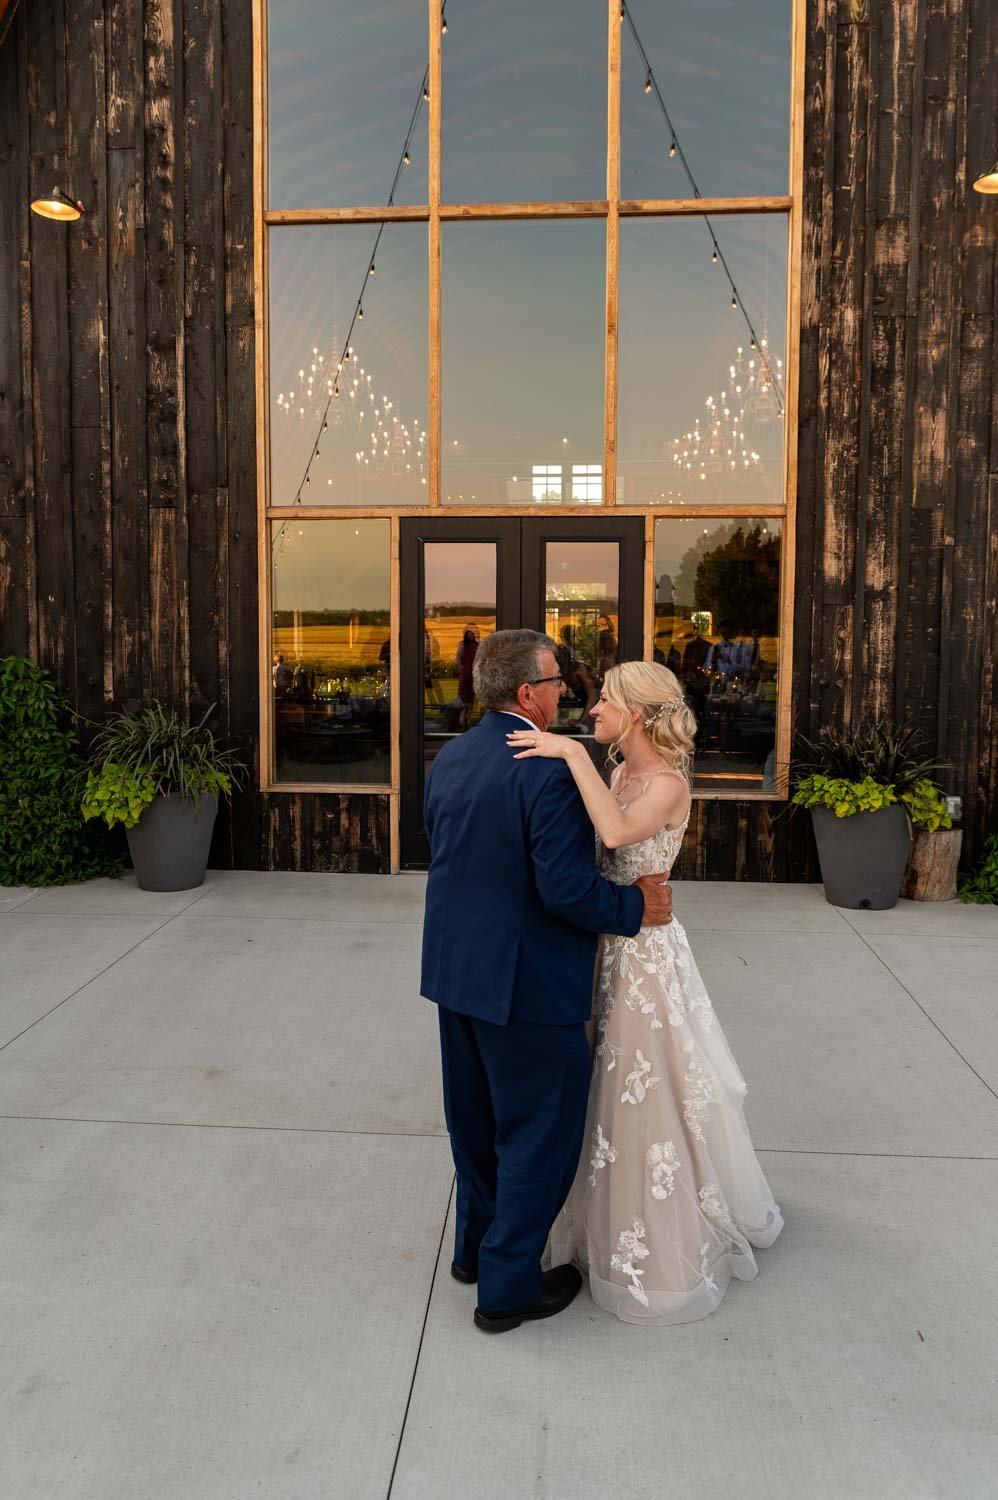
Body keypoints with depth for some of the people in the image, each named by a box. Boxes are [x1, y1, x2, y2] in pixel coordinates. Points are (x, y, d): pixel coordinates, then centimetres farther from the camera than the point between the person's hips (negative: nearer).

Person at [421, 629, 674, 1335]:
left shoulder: (448, 759, 2)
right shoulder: (550, 772, -23)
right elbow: (567, 889, -26)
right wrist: (636, 907, -10)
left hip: (456, 970, 8)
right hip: (526, 982, -8)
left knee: (477, 1119, 24)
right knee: (540, 1132, 10)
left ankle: (477, 1245, 43)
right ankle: (509, 1285, 24)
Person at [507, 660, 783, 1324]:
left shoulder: (668, 784, -19)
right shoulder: (618, 773, 6)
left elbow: (618, 832, -39)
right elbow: (595, 848, 4)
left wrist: (574, 753, -36)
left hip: (644, 952, -8)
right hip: (605, 946, 8)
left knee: (648, 1094, 6)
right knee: (611, 1088, 22)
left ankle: (662, 1250, 27)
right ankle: (616, 1216, 44)